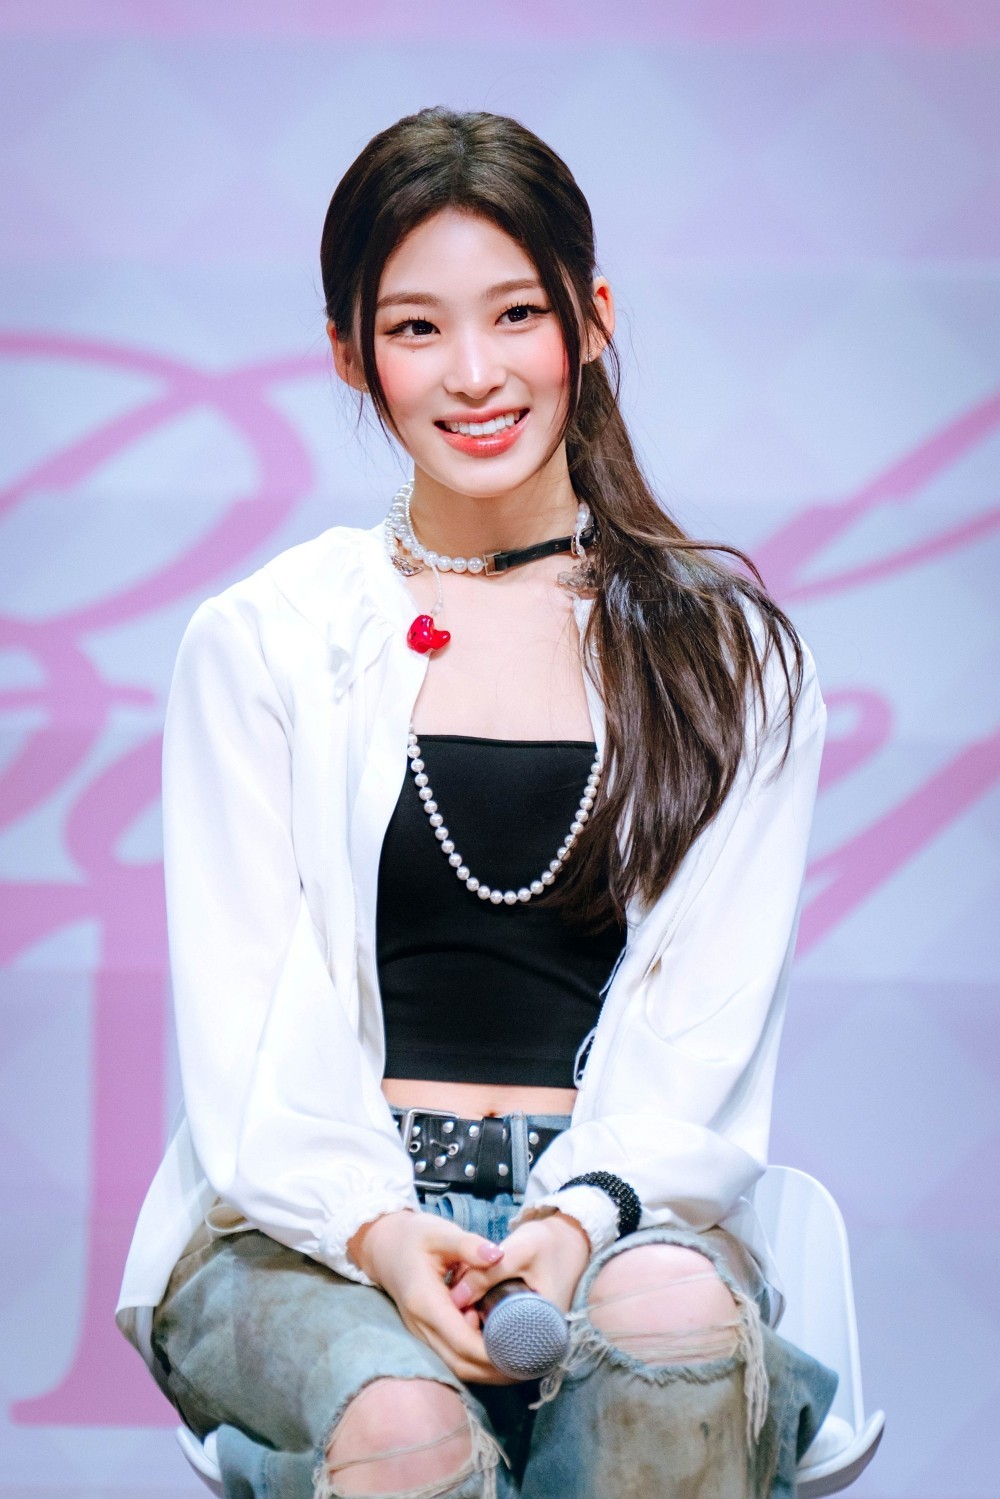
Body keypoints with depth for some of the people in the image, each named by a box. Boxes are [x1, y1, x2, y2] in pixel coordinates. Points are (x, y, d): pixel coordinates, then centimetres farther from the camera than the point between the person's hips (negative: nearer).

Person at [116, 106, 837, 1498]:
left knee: (677, 1323, -36)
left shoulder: (730, 650, 13)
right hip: (304, 1215, 0)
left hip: (620, 1207, 1)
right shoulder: (260, 643, 11)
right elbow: (239, 1012, 3)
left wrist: (585, 1213, -16)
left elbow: (706, 1005, 5)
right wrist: (373, 1228, -17)